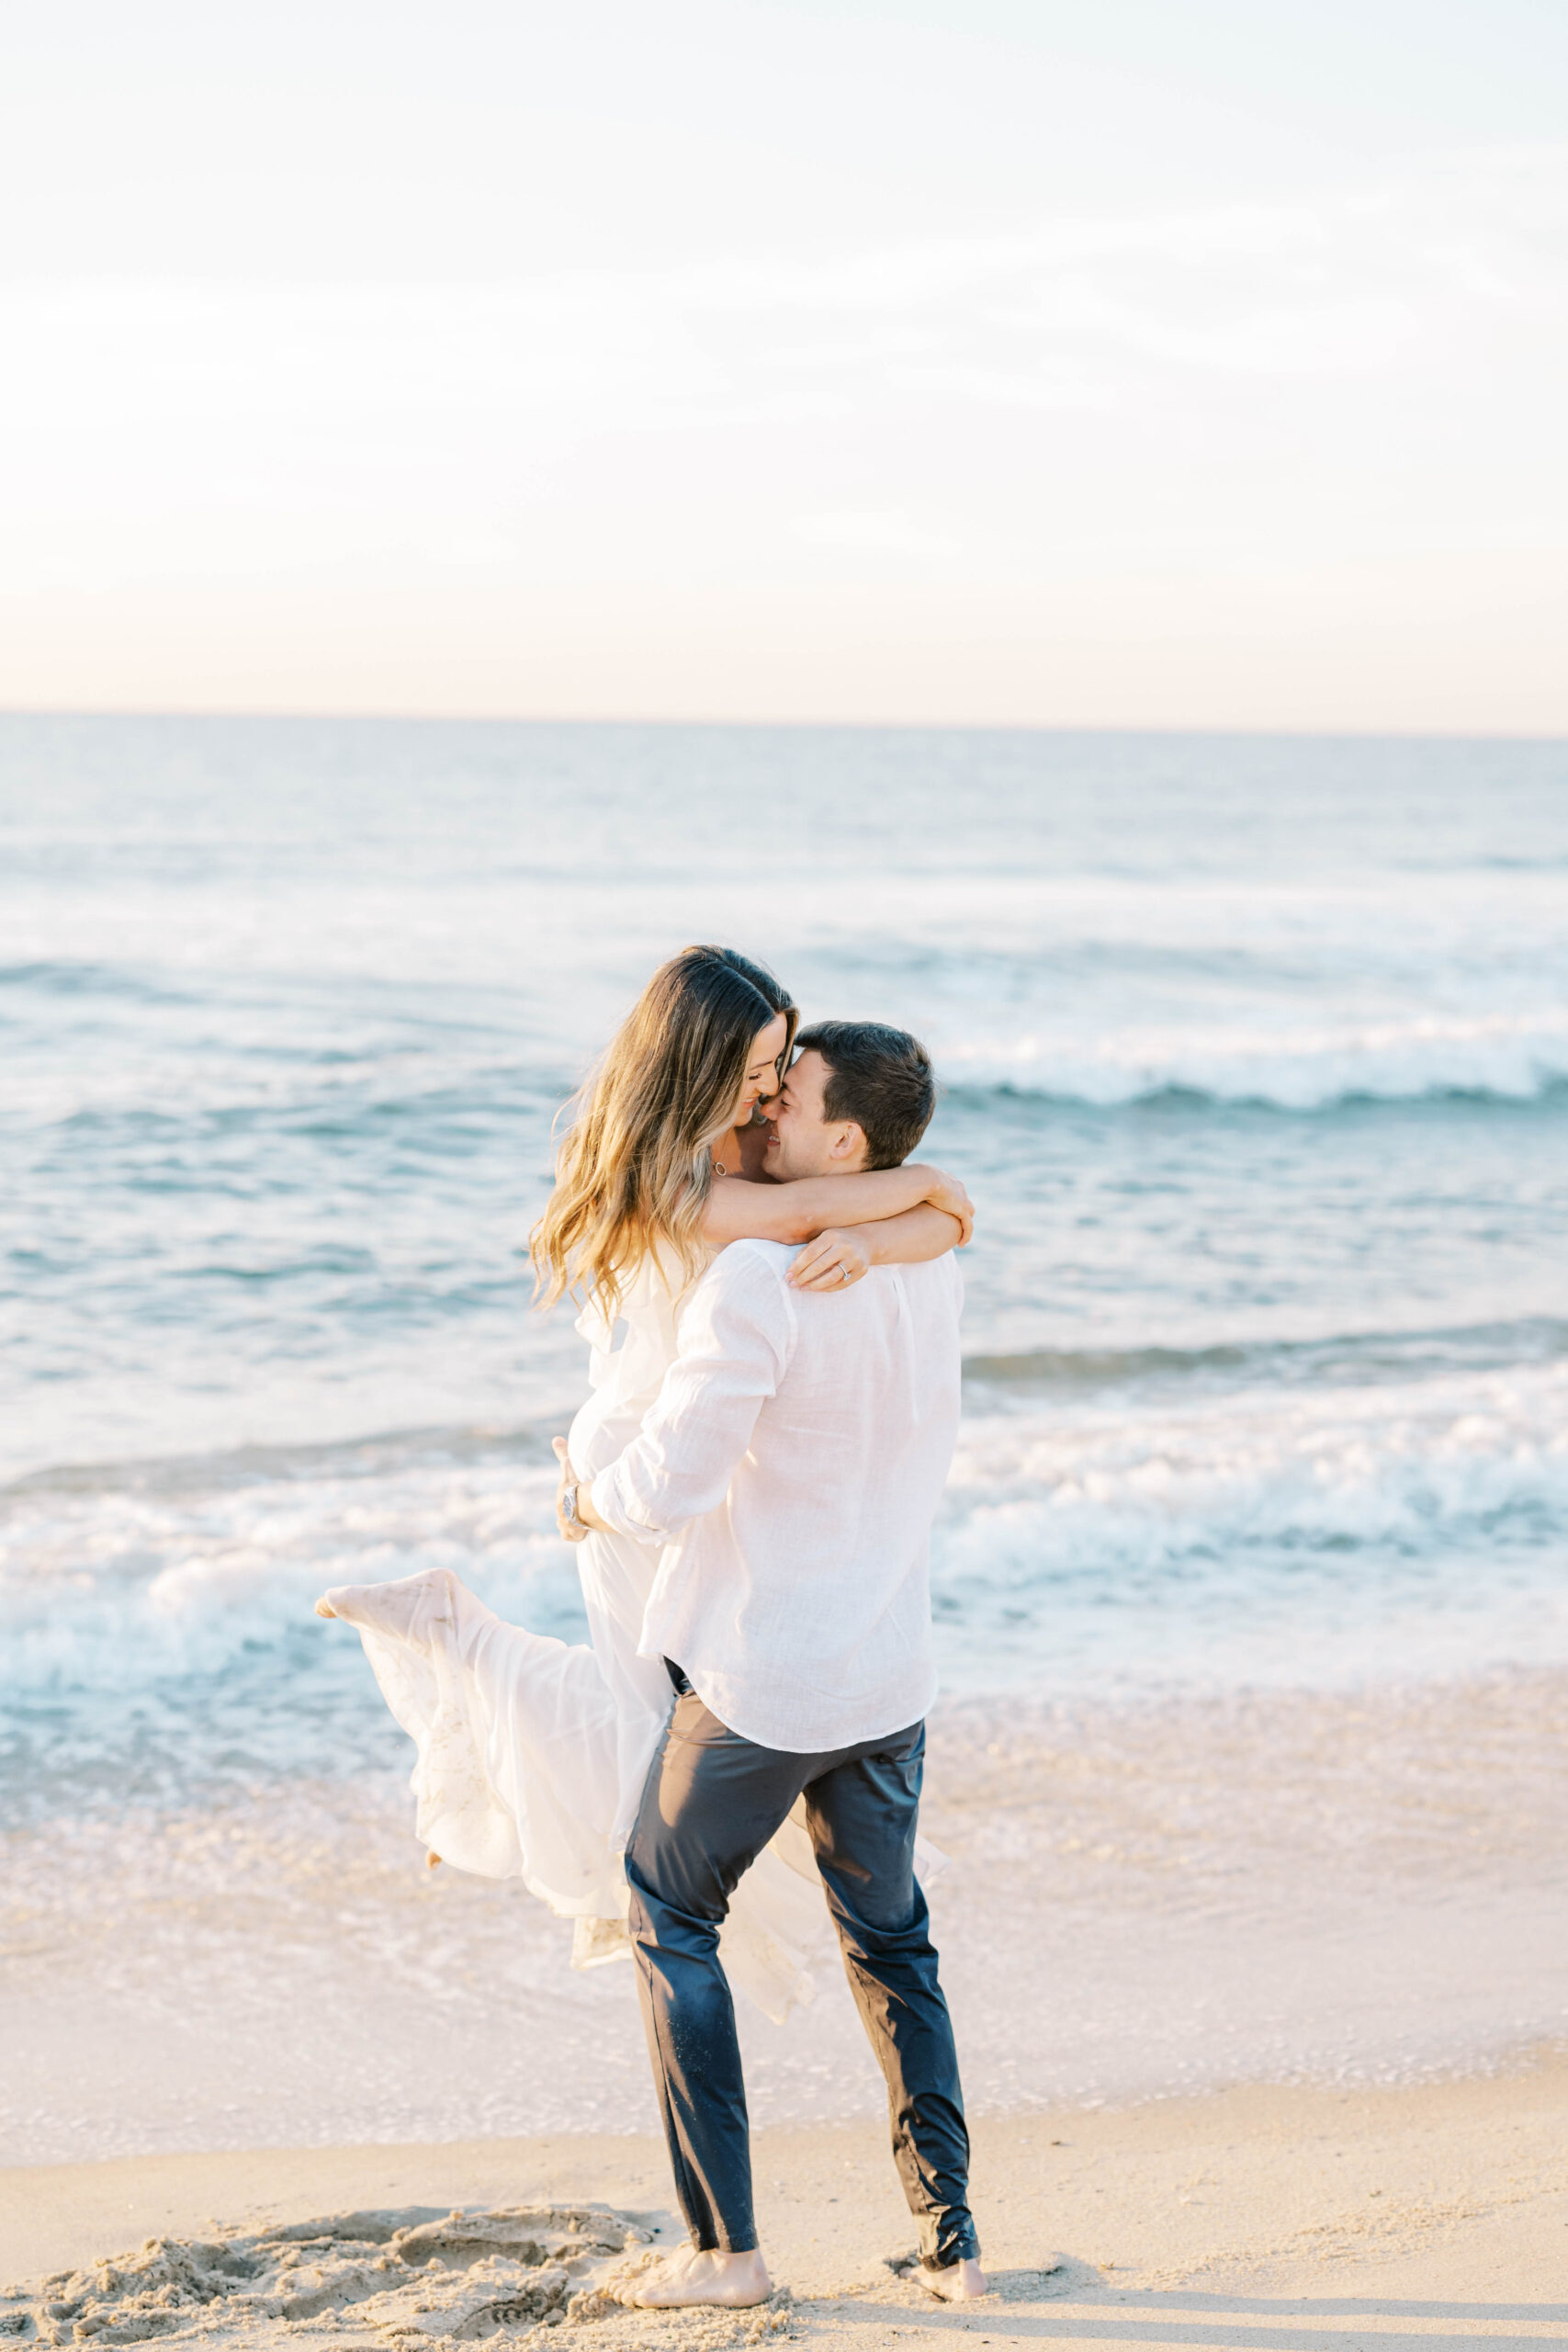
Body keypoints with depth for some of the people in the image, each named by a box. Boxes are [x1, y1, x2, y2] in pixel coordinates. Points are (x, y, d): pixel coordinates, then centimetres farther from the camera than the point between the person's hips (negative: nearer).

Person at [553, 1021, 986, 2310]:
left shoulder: (755, 1283, -22)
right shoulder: (934, 1264, 2)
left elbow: (670, 1487, -25)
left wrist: (587, 1496, -2)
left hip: (760, 1675, -6)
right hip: (889, 1672, 6)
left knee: (670, 1916, 14)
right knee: (892, 1946, 21)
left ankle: (726, 2246, 12)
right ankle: (952, 2239, 18)